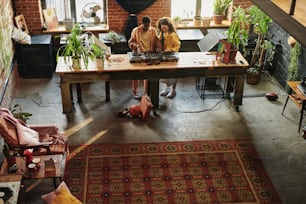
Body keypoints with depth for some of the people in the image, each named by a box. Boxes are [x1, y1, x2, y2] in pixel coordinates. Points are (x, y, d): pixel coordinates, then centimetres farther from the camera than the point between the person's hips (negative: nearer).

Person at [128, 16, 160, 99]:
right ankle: (134, 91, 14)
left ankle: (147, 91, 20)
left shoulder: (153, 30, 1)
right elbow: (131, 42, -2)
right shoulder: (136, 31, -6)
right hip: (139, 55, -2)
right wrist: (135, 45, -23)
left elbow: (156, 42, 7)